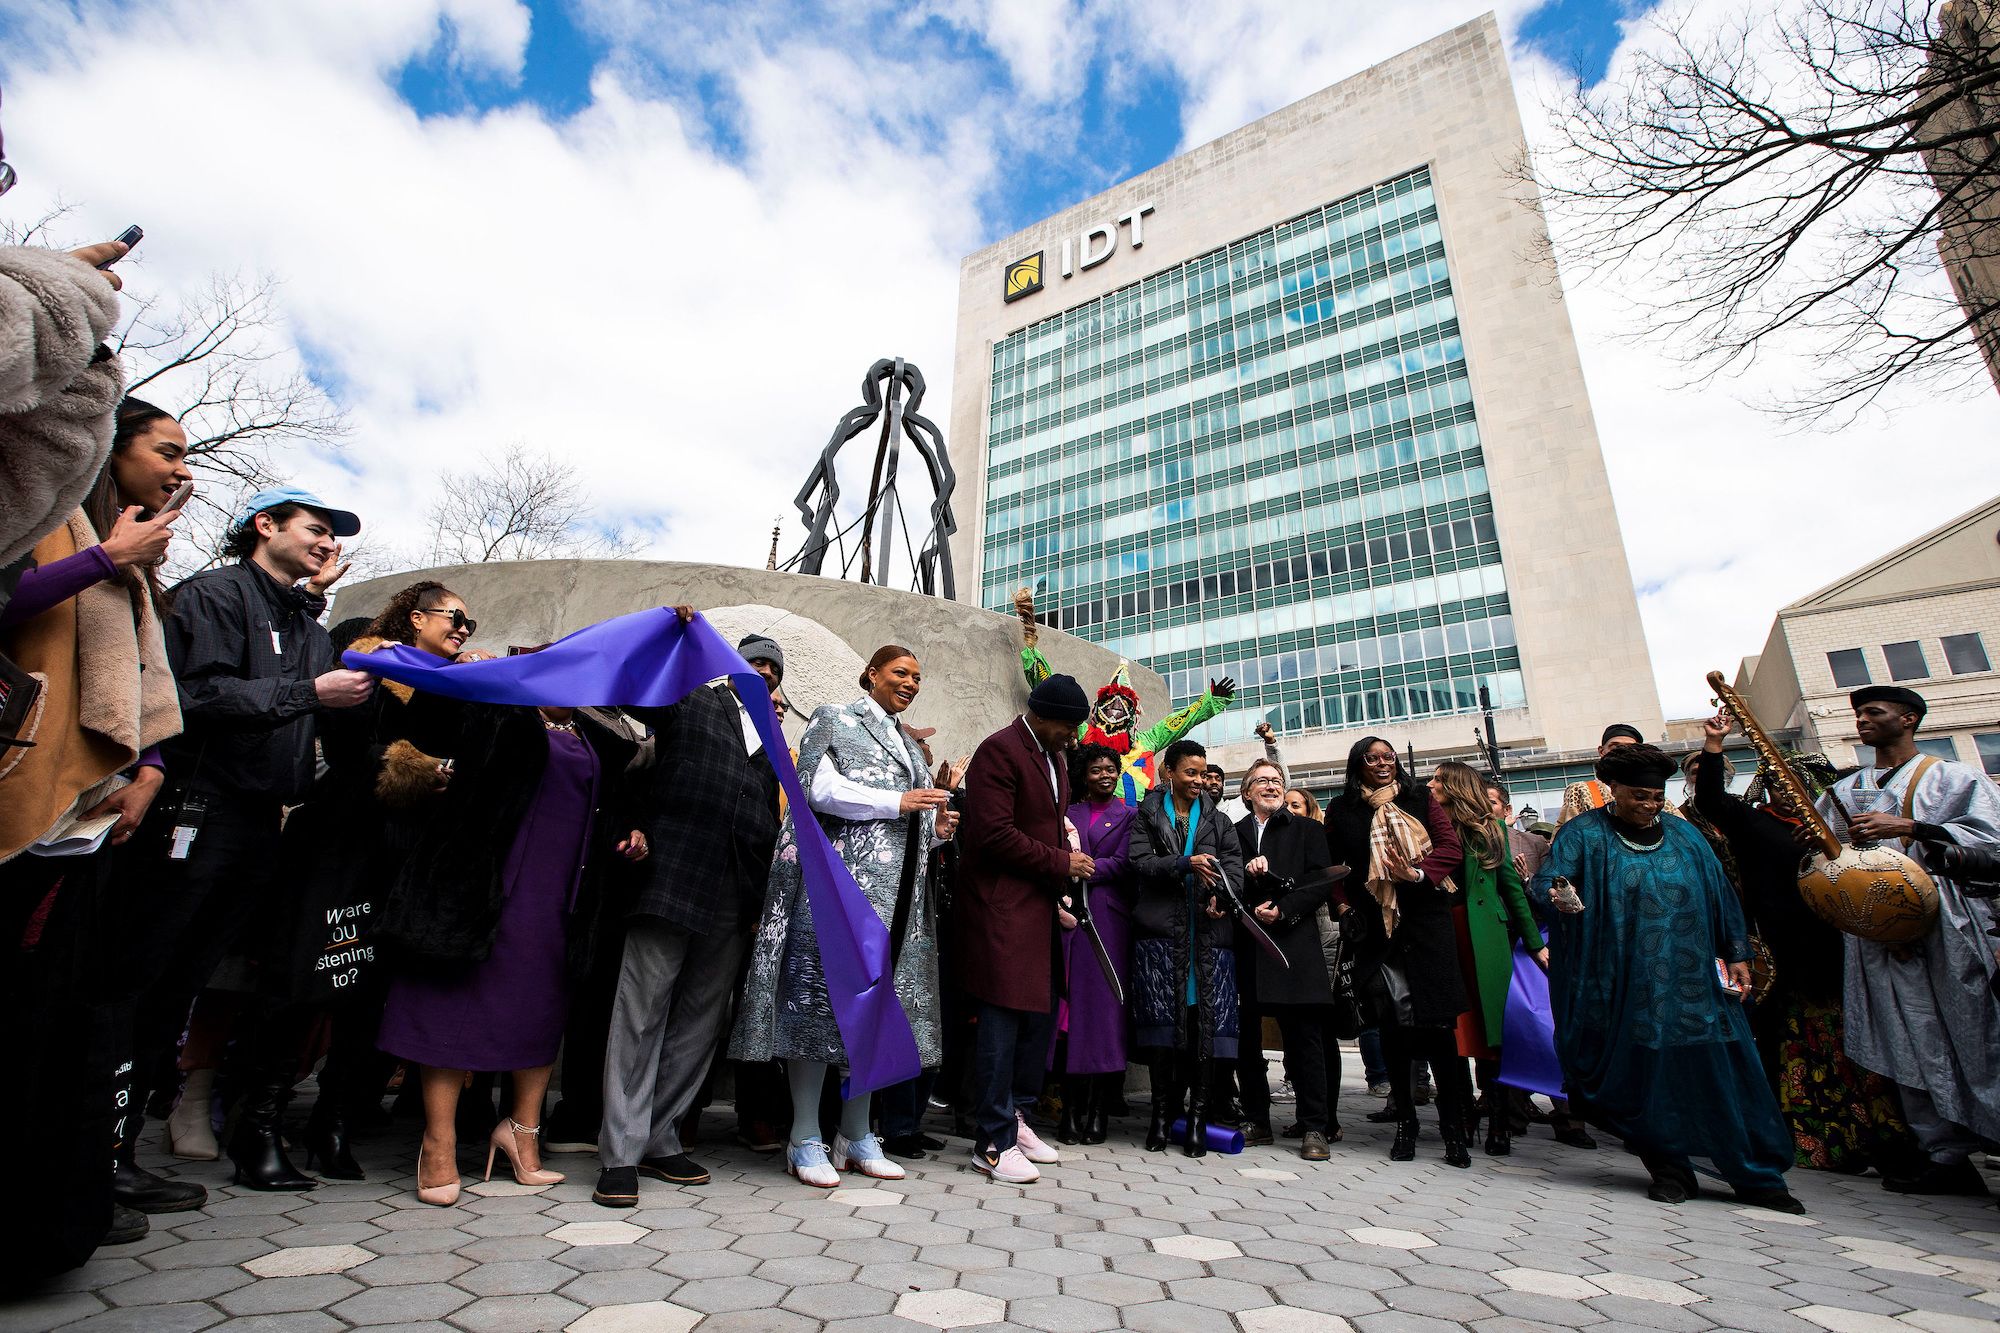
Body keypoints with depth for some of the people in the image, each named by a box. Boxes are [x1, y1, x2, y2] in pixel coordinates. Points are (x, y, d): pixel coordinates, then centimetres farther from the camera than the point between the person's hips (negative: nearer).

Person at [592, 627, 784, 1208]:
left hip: (737, 898, 5)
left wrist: (764, 898, 12)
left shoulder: (773, 743, 21)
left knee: (702, 1019, 8)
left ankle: (659, 1139, 22)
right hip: (674, 878, -5)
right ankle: (621, 1154, 8)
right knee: (642, 1012, -2)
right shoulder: (691, 701, 10)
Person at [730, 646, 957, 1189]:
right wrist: (898, 803, -14)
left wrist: (934, 826, 4)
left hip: (896, 890, 7)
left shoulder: (909, 747, 24)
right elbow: (819, 788, -11)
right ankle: (806, 1138, 6)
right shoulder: (835, 720, 4)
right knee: (822, 995, -6)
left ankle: (856, 1135, 16)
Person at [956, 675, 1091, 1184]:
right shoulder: (999, 750, -14)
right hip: (1002, 906, -9)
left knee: (1042, 1014, 13)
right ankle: (994, 1143, 9)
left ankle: (1015, 1117, 29)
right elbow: (994, 834, -21)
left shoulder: (1054, 756, 15)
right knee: (1003, 1020, -3)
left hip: (1040, 904, 9)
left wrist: (1067, 861, 8)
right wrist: (1061, 862, -14)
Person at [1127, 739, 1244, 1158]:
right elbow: (1140, 862, -3)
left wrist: (1221, 894, -14)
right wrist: (1185, 865, -18)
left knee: (1207, 1021, -2)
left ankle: (1198, 1112, 6)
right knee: (1162, 1021, -2)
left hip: (1209, 931, 2)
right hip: (1161, 931, -2)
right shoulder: (1147, 816, 11)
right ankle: (1163, 1112, 8)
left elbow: (1234, 863, 6)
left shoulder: (1217, 821, 18)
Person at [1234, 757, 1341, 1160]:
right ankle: (1256, 1119, 18)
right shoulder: (1233, 832, 15)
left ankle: (1316, 1127, 6)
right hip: (1246, 946, 2)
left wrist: (1283, 909, -10)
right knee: (1246, 1037, 6)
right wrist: (1248, 873, -14)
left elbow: (1322, 884, 1)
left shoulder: (1307, 830, 12)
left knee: (1305, 1037, -2)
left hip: (1294, 943, -2)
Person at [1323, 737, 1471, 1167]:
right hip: (1377, 930, 1)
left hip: (1425, 922, -1)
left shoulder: (1419, 798, 8)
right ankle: (1405, 1125, 17)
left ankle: (1453, 1129, 9)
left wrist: (1418, 873, -13)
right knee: (1392, 1027, 6)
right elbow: (1332, 865, 13)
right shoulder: (1342, 811, 8)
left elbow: (1452, 848, 2)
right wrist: (1344, 903, 2)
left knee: (1437, 1026, -2)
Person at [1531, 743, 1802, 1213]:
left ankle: (1758, 1177, 20)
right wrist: (1557, 895, -37)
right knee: (1647, 1080, 2)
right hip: (1629, 992, -4)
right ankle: (1671, 1170, 18)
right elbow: (1545, 882, -14)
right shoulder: (1583, 835, -4)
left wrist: (1736, 955, 8)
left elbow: (1721, 896, 15)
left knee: (1725, 1078, 6)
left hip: (1695, 985, 4)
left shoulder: (1684, 835, 11)